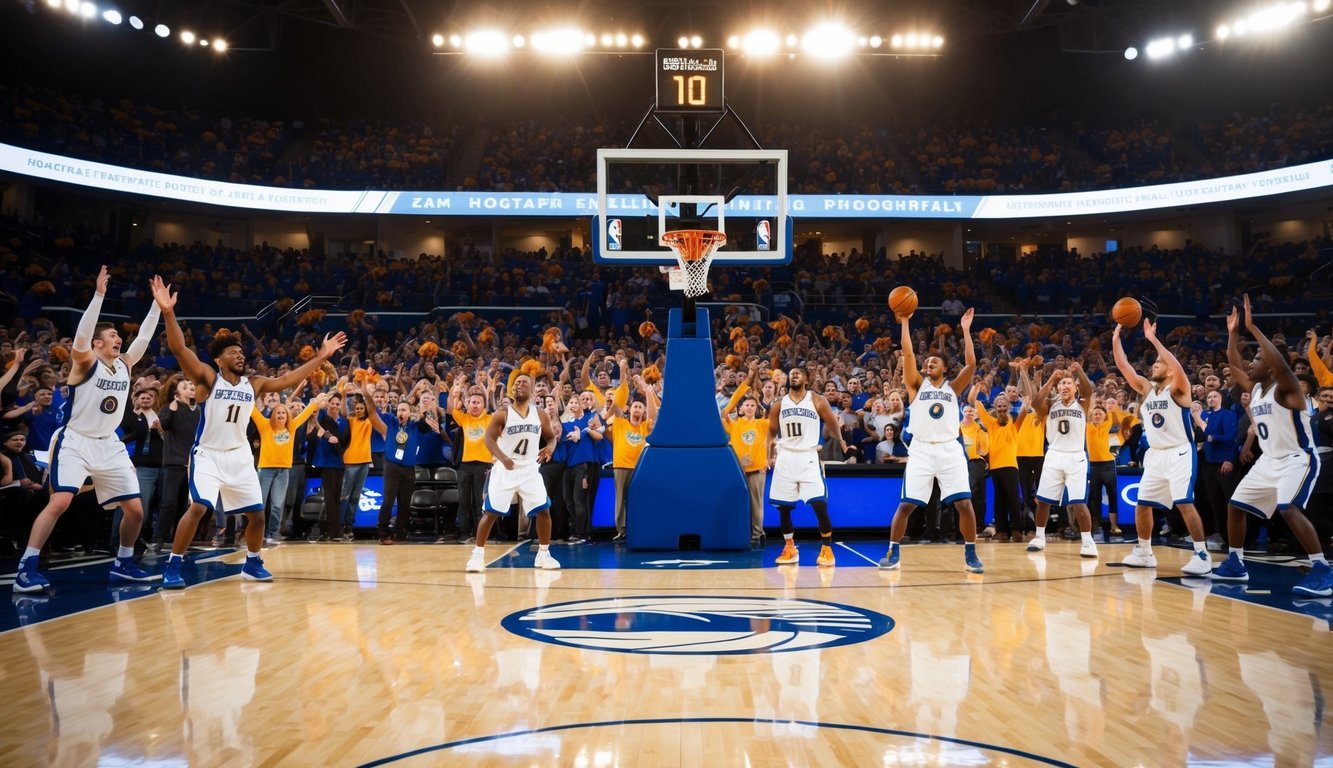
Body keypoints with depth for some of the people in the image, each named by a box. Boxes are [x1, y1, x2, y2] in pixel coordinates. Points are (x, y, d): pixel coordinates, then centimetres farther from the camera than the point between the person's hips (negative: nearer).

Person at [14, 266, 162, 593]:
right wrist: (99, 294, -32)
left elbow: (144, 337, 11)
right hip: (75, 442, -6)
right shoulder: (85, 363, -8)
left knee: (135, 509, 3)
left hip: (109, 445, 6)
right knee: (59, 502, -21)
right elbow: (81, 334, -25)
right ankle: (26, 568, -14)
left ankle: (123, 564, 20)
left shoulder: (124, 365, 8)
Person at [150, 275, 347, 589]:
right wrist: (168, 312, -34)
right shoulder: (207, 378, -9)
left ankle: (252, 564, 29)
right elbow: (179, 349, -21)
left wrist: (320, 357, 5)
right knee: (198, 507, -23)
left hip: (240, 456, 5)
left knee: (256, 514, 7)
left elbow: (287, 379, 9)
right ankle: (172, 568, -11)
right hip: (208, 455, -5)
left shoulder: (254, 384, 4)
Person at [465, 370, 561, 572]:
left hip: (530, 470, 3)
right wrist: (502, 457, -29)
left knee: (544, 510, -3)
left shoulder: (540, 414, 3)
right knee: (491, 512, -4)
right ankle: (478, 554, 7)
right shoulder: (502, 414, -6)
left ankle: (543, 554, 12)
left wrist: (550, 447, -13)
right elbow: (489, 439, -11)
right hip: (505, 470, -2)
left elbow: (551, 437, 11)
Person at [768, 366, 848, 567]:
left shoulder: (818, 401, -1)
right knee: (783, 507, 5)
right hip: (785, 458, 3)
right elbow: (772, 432, 13)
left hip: (808, 458, -3)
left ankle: (827, 550, 0)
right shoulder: (779, 404, 8)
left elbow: (834, 425, 5)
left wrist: (840, 441, -7)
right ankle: (790, 549, 22)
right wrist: (769, 455, 3)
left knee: (819, 504, -12)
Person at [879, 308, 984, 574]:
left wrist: (965, 330, -2)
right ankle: (892, 554, 8)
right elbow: (908, 355, -3)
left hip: (950, 451, 1)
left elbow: (971, 364, -3)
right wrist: (905, 323, -6)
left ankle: (970, 556, 6)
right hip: (921, 451, 0)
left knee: (965, 504, -7)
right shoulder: (917, 385, 9)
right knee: (906, 505, -3)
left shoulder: (953, 388, 11)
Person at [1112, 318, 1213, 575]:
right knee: (1142, 504, 10)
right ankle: (1144, 552, 22)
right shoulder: (1146, 388, 9)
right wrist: (1116, 339, -4)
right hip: (1155, 455, 8)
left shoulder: (1178, 389, -9)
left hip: (1179, 454, -7)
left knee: (1184, 503, -17)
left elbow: (1179, 367, -30)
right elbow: (1123, 366, 4)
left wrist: (1153, 339, -31)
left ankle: (1202, 555, -12)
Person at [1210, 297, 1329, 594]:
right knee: (1235, 505, 10)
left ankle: (1322, 572, -26)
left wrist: (1253, 328, -35)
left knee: (1289, 509, -30)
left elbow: (1281, 364, -37)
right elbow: (1234, 364, 16)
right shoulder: (1255, 389, 7)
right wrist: (1233, 332, 6)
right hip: (1269, 461, 9)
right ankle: (1235, 564, 22)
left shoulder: (1286, 388, -16)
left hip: (1297, 459, -9)